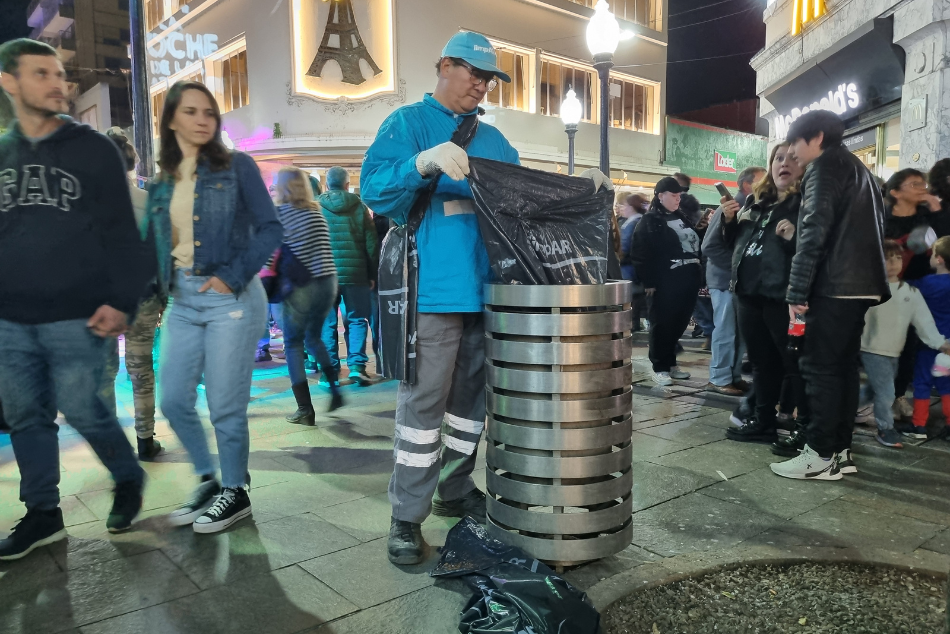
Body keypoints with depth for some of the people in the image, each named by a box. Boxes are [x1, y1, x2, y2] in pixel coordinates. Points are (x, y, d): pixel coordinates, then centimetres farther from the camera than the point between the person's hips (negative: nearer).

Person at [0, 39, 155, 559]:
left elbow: (121, 234, -3)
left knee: (82, 411, -2)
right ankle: (42, 514, 25)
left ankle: (128, 479, 24)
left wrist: (122, 301, -12)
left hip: (78, 318, -4)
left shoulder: (94, 150, 1)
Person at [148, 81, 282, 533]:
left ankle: (235, 492, 18)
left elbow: (270, 229, -7)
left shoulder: (236, 167, -1)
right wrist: (159, 283, 1)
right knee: (173, 400, 6)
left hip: (230, 297, -5)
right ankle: (208, 479, 27)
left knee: (225, 404, -1)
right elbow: (154, 241, 17)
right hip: (183, 299, 5)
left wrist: (233, 276, -15)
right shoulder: (162, 181, 13)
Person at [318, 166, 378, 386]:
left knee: (327, 323, 6)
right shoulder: (359, 206, 3)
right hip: (355, 273, 0)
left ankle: (330, 372, 7)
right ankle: (356, 365, 1)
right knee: (357, 320, 10)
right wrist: (373, 274, 9)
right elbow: (371, 243, 3)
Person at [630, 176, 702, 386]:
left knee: (678, 323, 11)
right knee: (662, 324, 0)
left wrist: (698, 272, 13)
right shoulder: (650, 220, -4)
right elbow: (640, 253, -11)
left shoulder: (681, 218, 19)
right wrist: (648, 281, -15)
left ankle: (670, 363, 23)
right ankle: (660, 368, 7)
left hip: (687, 279, 7)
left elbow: (695, 244, 23)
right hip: (666, 281, -7)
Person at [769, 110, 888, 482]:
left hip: (834, 285, -9)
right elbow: (874, 226, 24)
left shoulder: (825, 166, -5)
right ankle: (841, 450, 14)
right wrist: (867, 276, 21)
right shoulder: (857, 169, 25)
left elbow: (815, 230, -16)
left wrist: (797, 290, -17)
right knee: (844, 365, 10)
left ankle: (821, 455, -4)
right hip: (860, 284, 10)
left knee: (819, 366, -7)